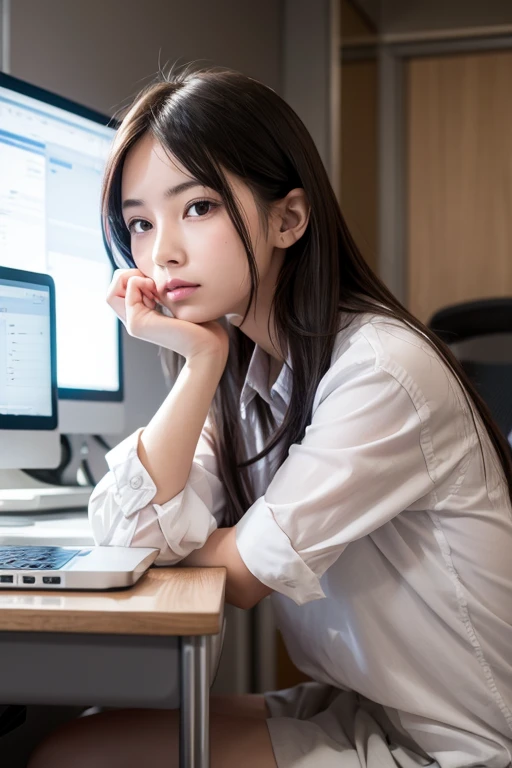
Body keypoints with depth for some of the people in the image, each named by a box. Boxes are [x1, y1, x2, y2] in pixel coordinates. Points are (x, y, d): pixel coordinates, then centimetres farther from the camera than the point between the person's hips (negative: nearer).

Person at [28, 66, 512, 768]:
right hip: (351, 709, 7)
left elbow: (244, 574, -17)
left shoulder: (384, 369, -23)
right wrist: (201, 359, -16)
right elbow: (126, 532, -10)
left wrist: (164, 536, 1)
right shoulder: (242, 363, 1)